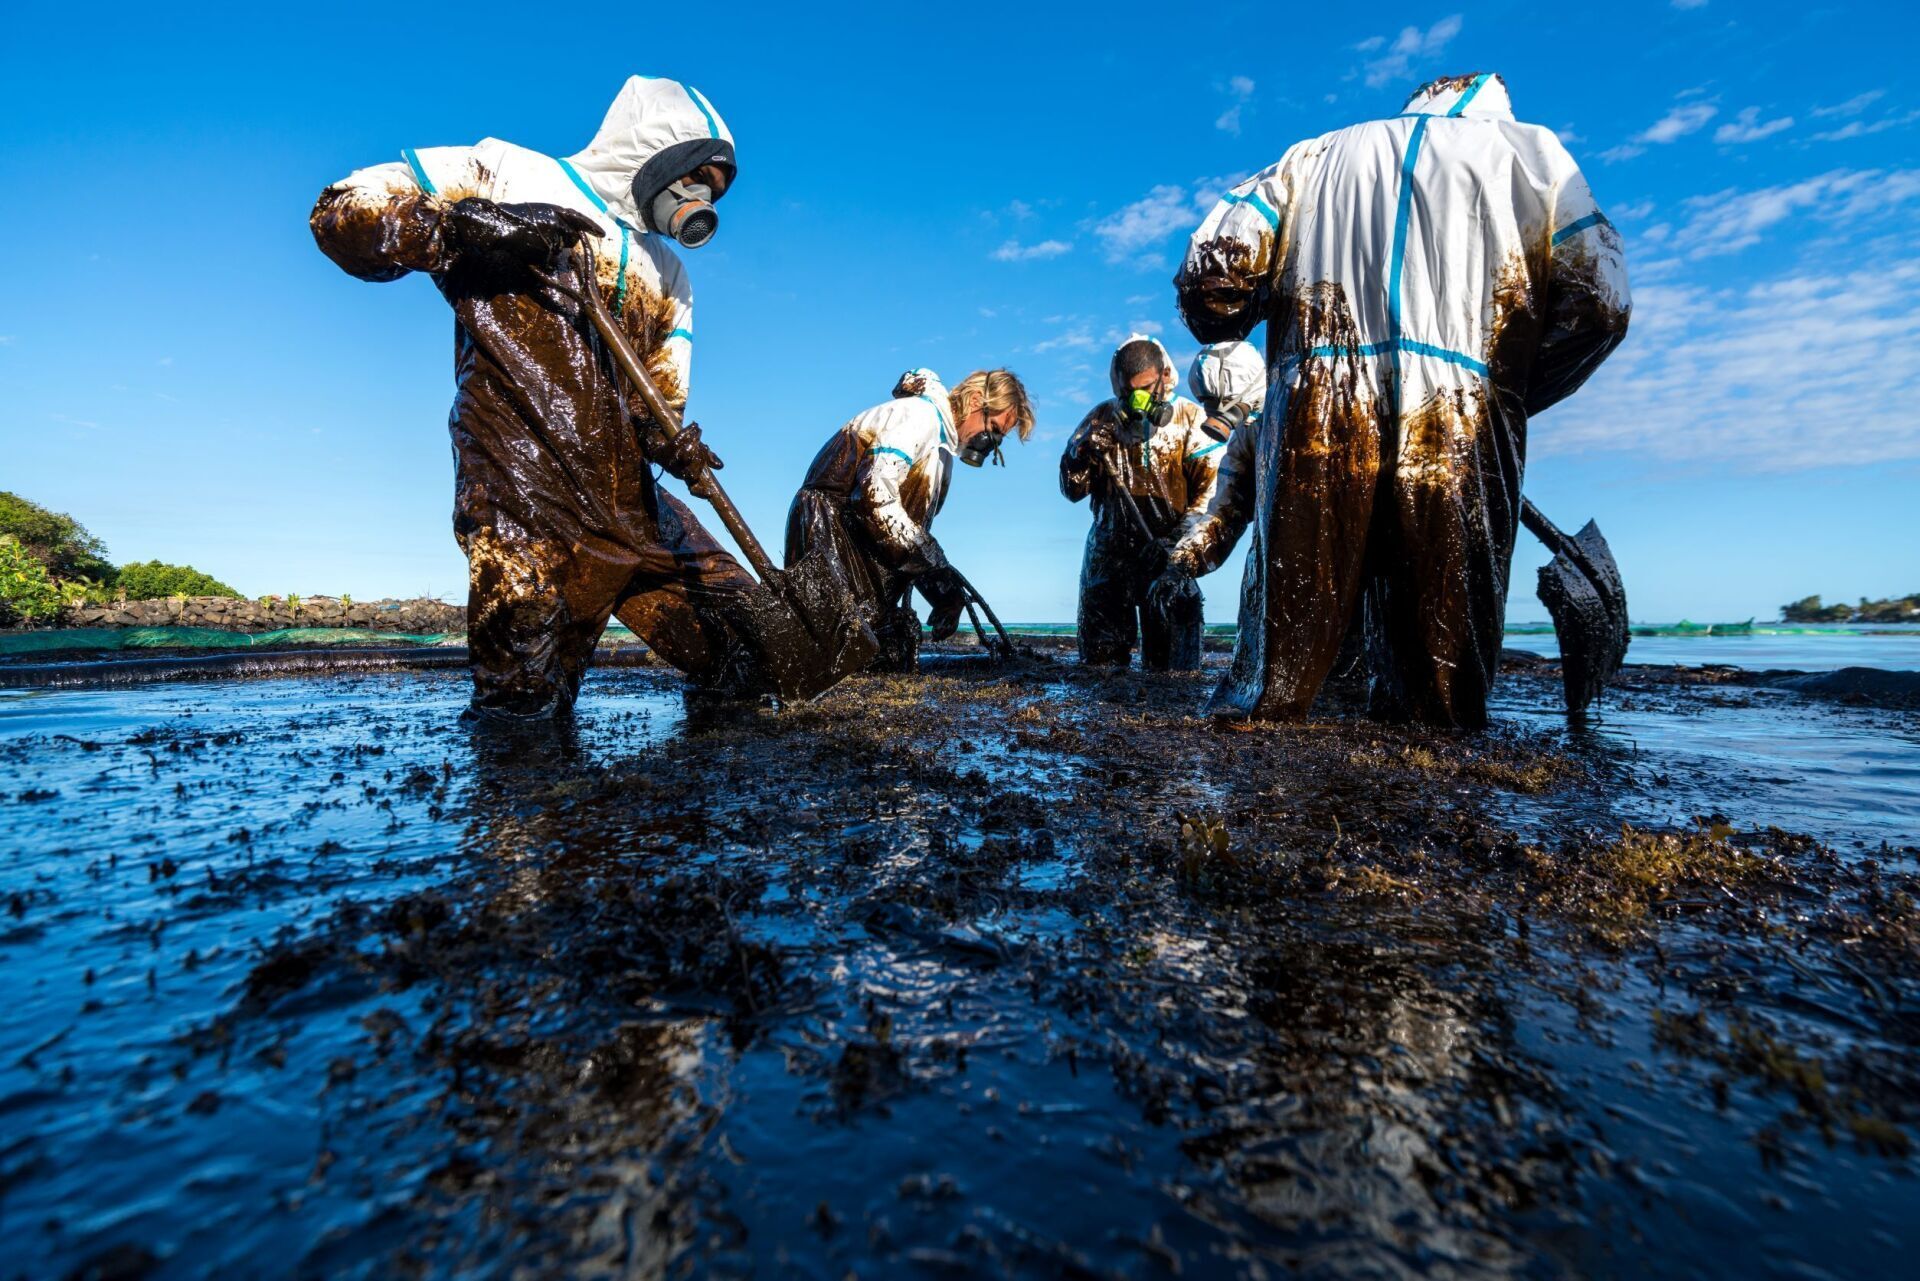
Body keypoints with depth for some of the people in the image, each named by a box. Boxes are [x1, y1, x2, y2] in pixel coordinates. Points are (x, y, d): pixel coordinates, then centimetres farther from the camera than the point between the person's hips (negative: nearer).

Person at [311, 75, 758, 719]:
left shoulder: (668, 279, 24)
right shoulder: (511, 174, 9)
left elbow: (658, 404, 18)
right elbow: (344, 211, 2)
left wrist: (670, 442, -5)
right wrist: (476, 227, -13)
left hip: (634, 515, 6)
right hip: (530, 512, -5)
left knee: (755, 650, 3)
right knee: (522, 715, -6)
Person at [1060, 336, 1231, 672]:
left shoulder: (1191, 419, 3)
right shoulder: (1102, 418, 9)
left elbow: (1211, 487, -4)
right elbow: (1072, 489, 6)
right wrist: (1088, 446, -12)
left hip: (1168, 555, -2)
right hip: (1108, 553, 2)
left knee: (1172, 663, 2)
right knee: (1100, 658, 10)